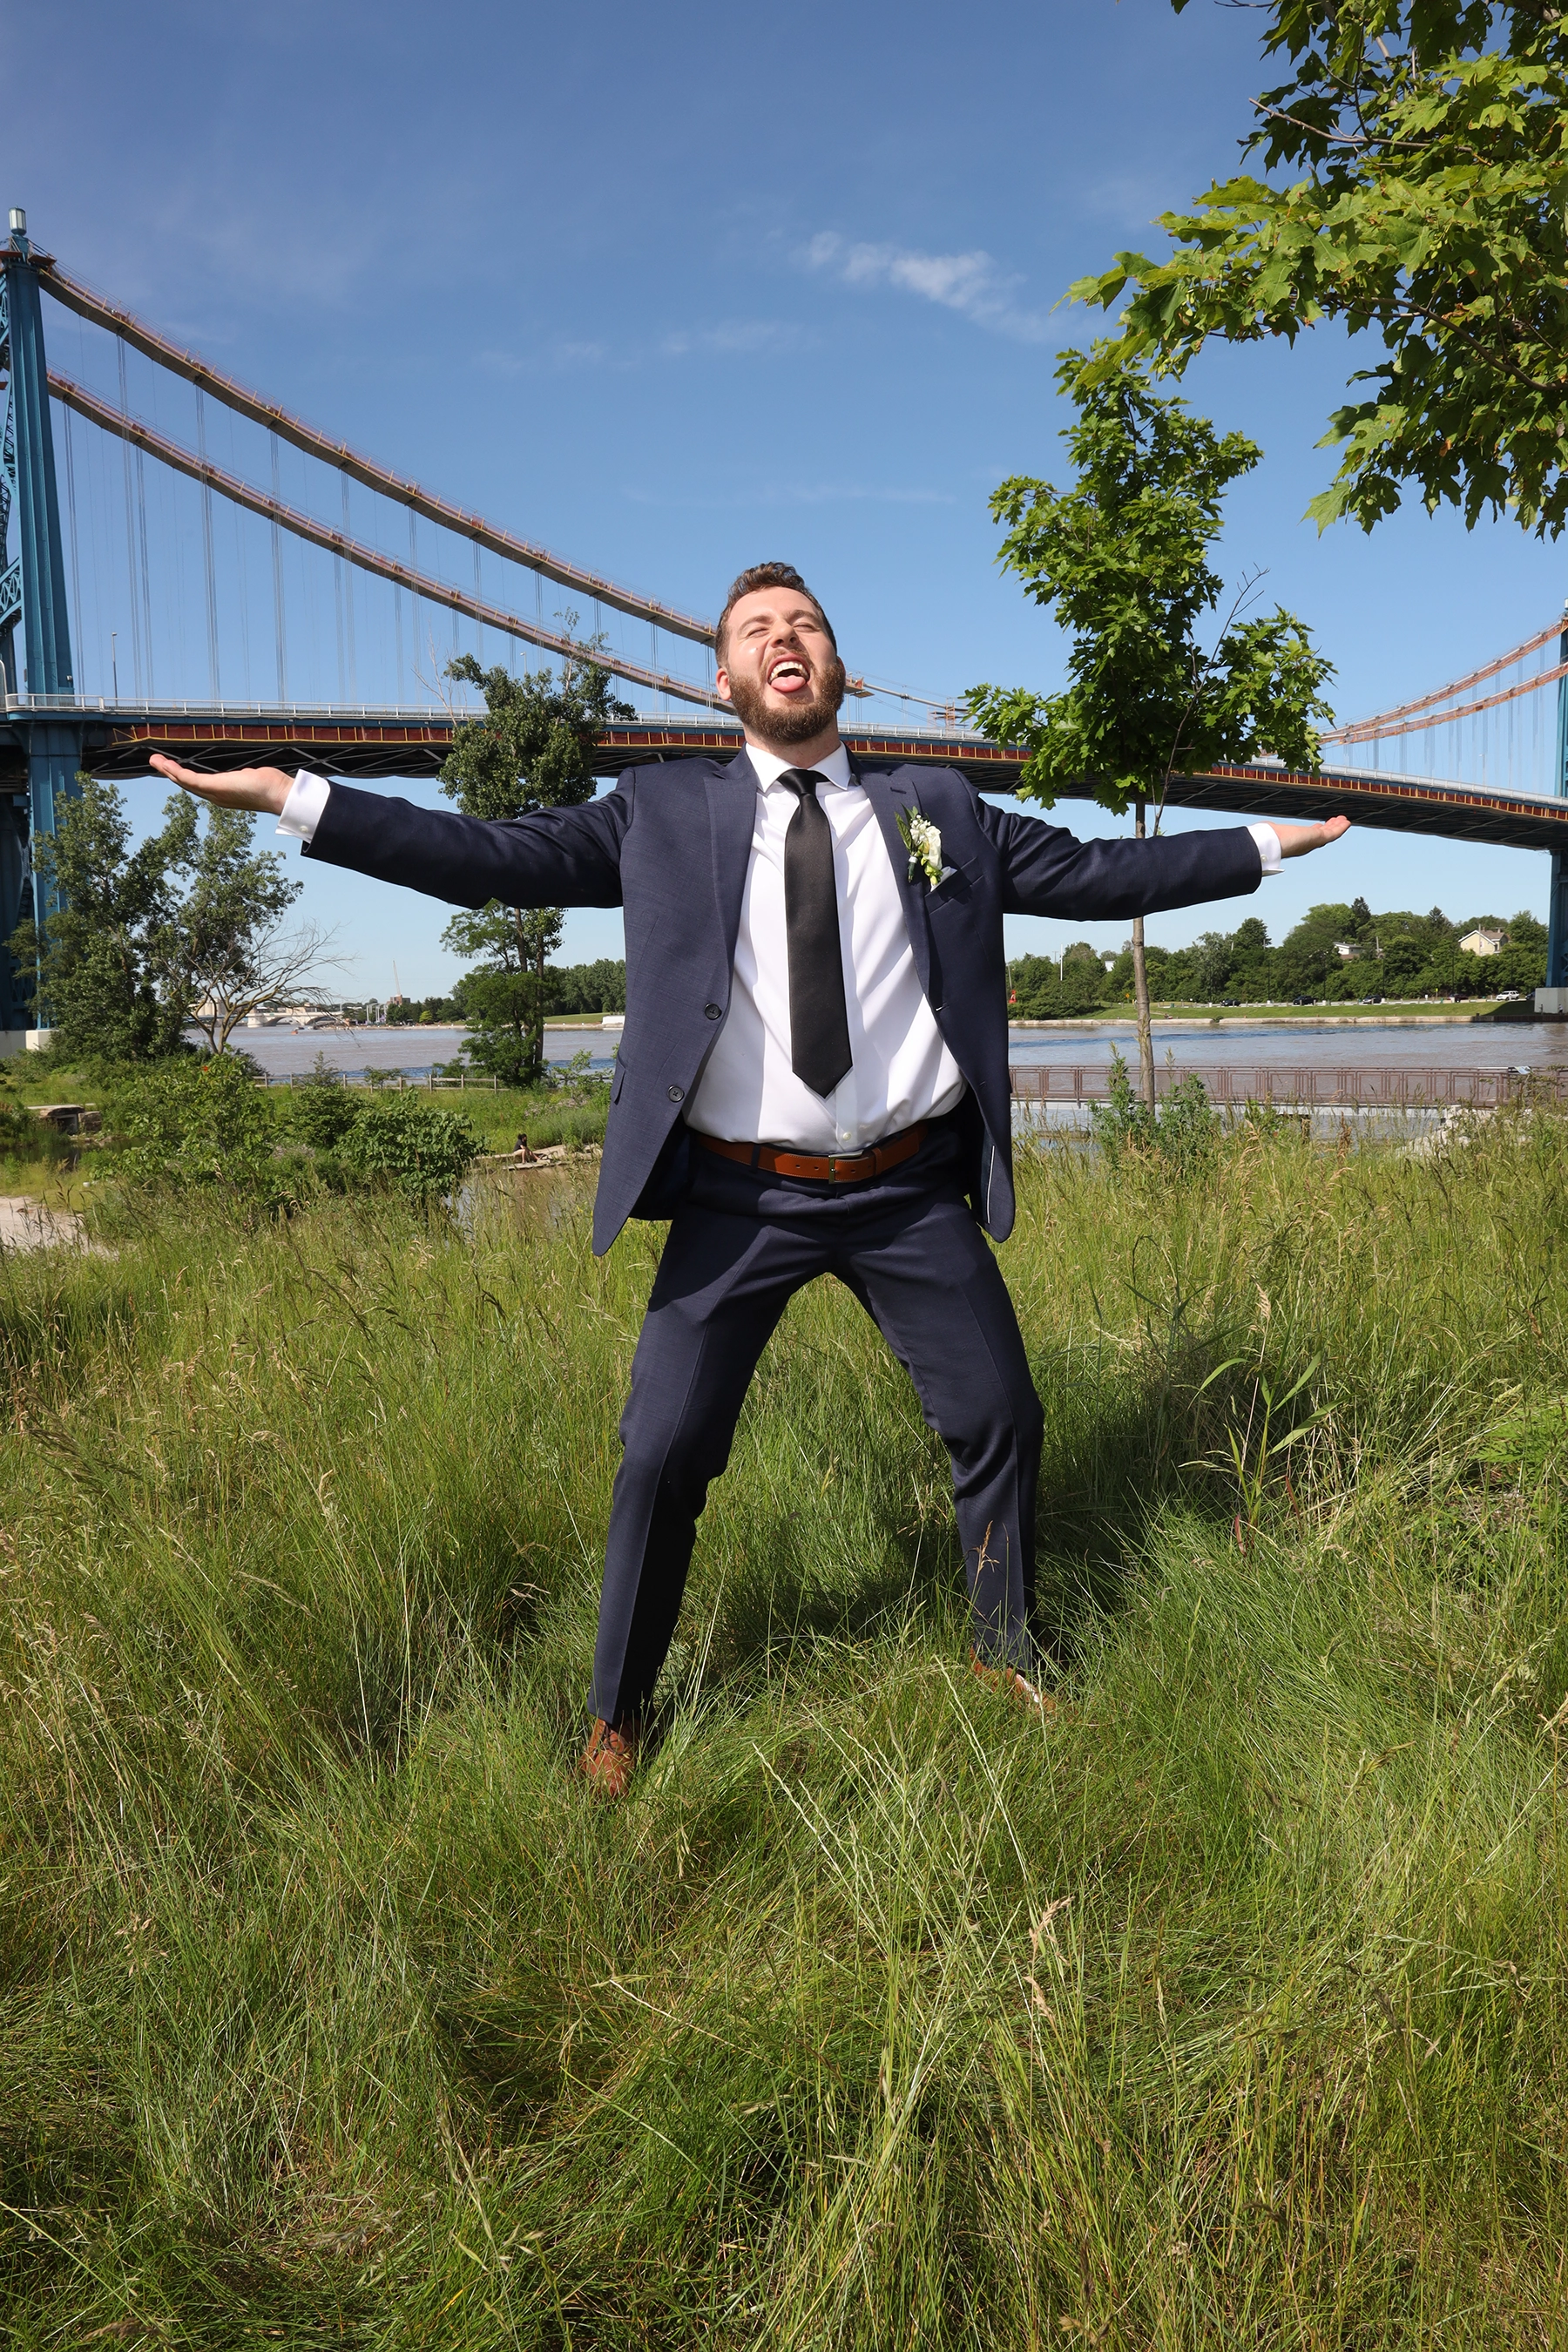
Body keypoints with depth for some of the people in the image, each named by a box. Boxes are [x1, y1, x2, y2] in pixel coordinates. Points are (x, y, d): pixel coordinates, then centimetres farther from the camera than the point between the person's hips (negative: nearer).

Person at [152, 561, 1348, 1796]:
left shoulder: (939, 810, 10)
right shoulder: (662, 813, 5)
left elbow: (1096, 873, 12)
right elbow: (493, 859, -1)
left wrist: (1270, 841, 11)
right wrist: (291, 797, -7)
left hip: (910, 1192, 2)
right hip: (742, 1197, -2)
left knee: (1001, 1417, 9)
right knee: (664, 1453, -2)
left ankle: (1004, 1650, 35)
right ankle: (617, 1715, 20)